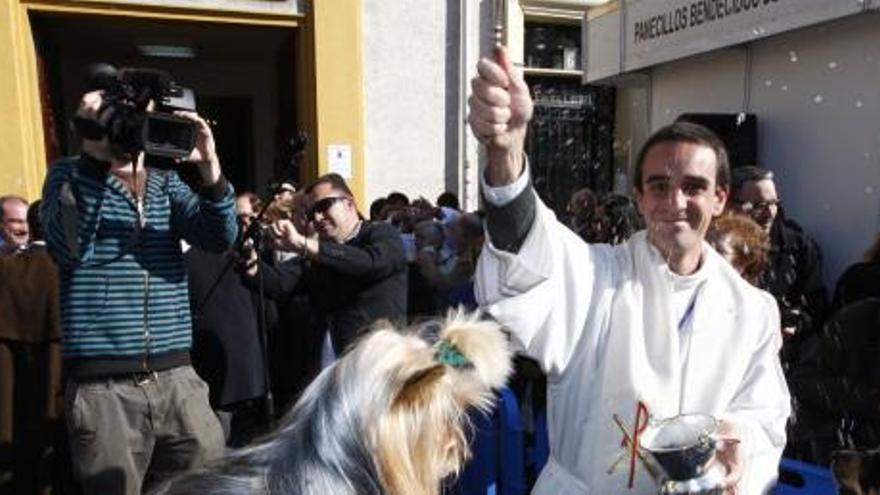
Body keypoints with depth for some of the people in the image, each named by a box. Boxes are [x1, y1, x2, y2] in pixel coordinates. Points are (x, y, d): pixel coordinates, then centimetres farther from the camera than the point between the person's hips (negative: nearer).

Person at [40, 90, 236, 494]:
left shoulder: (167, 182, 11)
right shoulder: (69, 173, 3)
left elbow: (220, 238, -4)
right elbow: (66, 249, -16)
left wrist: (210, 168, -20)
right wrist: (92, 156, -19)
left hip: (176, 377, 3)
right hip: (101, 385, -3)